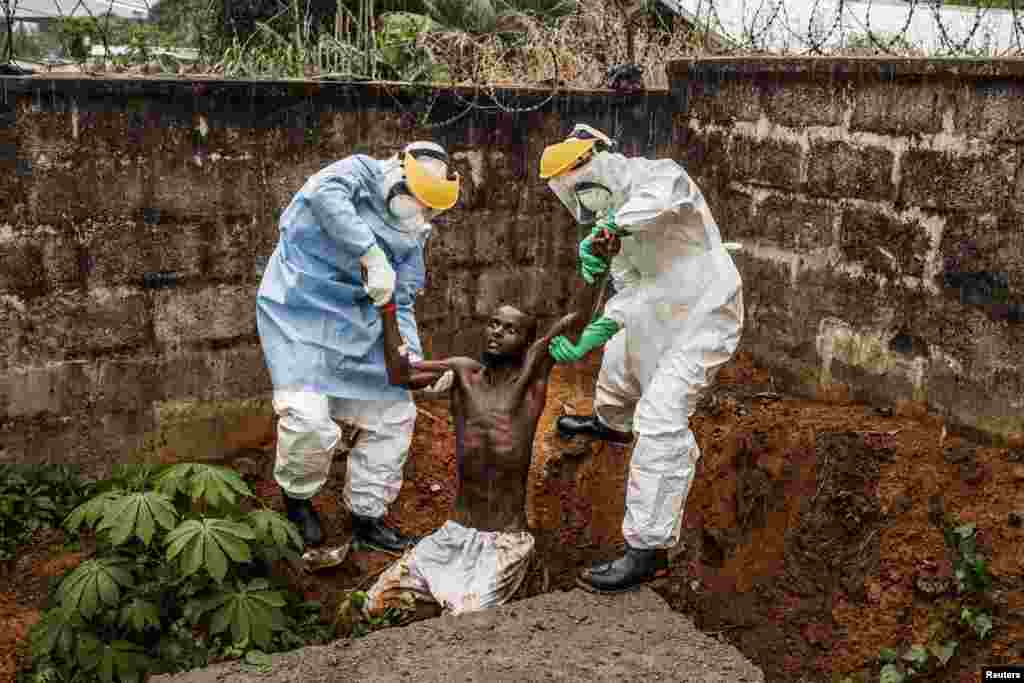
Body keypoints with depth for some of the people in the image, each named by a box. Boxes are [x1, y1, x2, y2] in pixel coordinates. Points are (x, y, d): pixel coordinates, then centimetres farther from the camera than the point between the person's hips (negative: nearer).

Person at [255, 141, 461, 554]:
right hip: (300, 314, -7)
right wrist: (373, 256, -37)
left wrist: (413, 357, -10)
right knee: (309, 419, -22)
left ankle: (366, 516, 24)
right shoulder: (360, 173, -8)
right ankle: (297, 496, 11)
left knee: (395, 413, 7)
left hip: (355, 326, 7)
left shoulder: (410, 241, 9)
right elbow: (325, 194, -31)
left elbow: (402, 306, 9)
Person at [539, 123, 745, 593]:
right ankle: (611, 422, 69)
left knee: (660, 422, -17)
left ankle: (648, 549, -12)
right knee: (620, 356, 35)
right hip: (662, 313, 10)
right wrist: (584, 342, -5)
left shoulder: (653, 174, -17)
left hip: (703, 316, -10)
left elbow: (669, 188, -46)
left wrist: (610, 225, -45)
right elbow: (630, 294, 5)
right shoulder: (620, 215, 9)